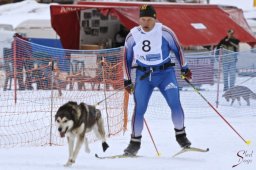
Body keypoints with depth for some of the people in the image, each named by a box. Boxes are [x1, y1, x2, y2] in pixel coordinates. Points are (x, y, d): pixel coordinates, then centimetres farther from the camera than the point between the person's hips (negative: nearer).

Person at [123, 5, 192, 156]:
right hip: (143, 75, 1)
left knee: (175, 104, -13)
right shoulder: (133, 36, -2)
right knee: (139, 108, -8)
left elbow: (177, 49, 5)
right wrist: (127, 80, 10)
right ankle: (135, 142, 4)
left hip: (165, 73, -1)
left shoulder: (165, 32, -8)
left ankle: (180, 134, 7)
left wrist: (185, 68, 11)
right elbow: (127, 58, 9)